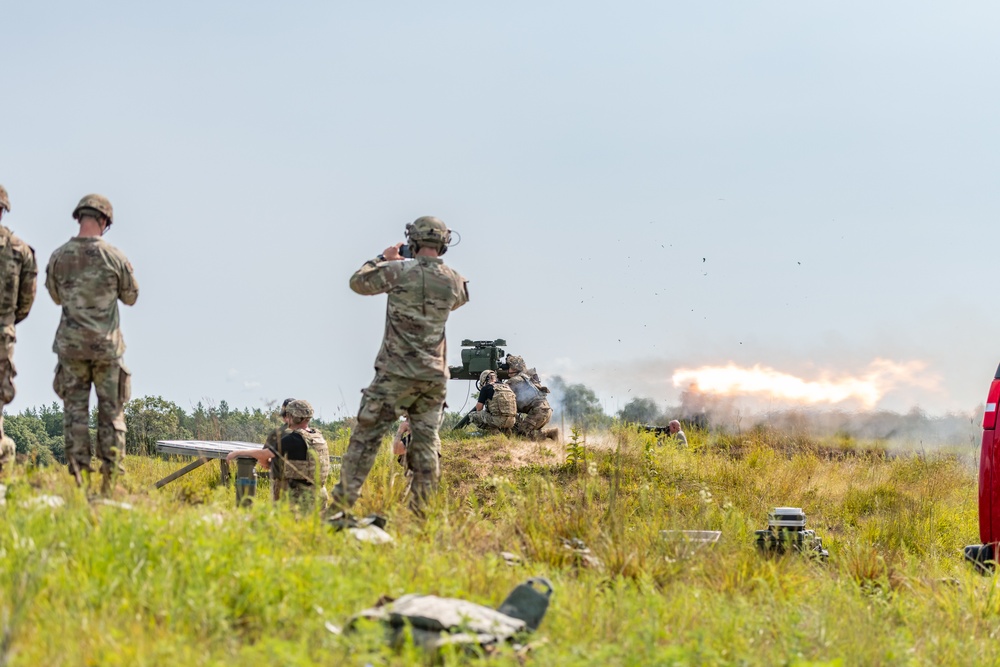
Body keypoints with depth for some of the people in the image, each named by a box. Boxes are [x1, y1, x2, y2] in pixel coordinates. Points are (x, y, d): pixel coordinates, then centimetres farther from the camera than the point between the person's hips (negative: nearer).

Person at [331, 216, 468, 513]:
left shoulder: (399, 271, -10)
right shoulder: (454, 280, 2)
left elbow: (358, 282, 6)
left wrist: (383, 259, 20)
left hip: (397, 373, -4)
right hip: (434, 377, 4)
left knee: (366, 436, 0)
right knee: (427, 444, 9)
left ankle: (343, 501, -4)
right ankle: (419, 510, 6)